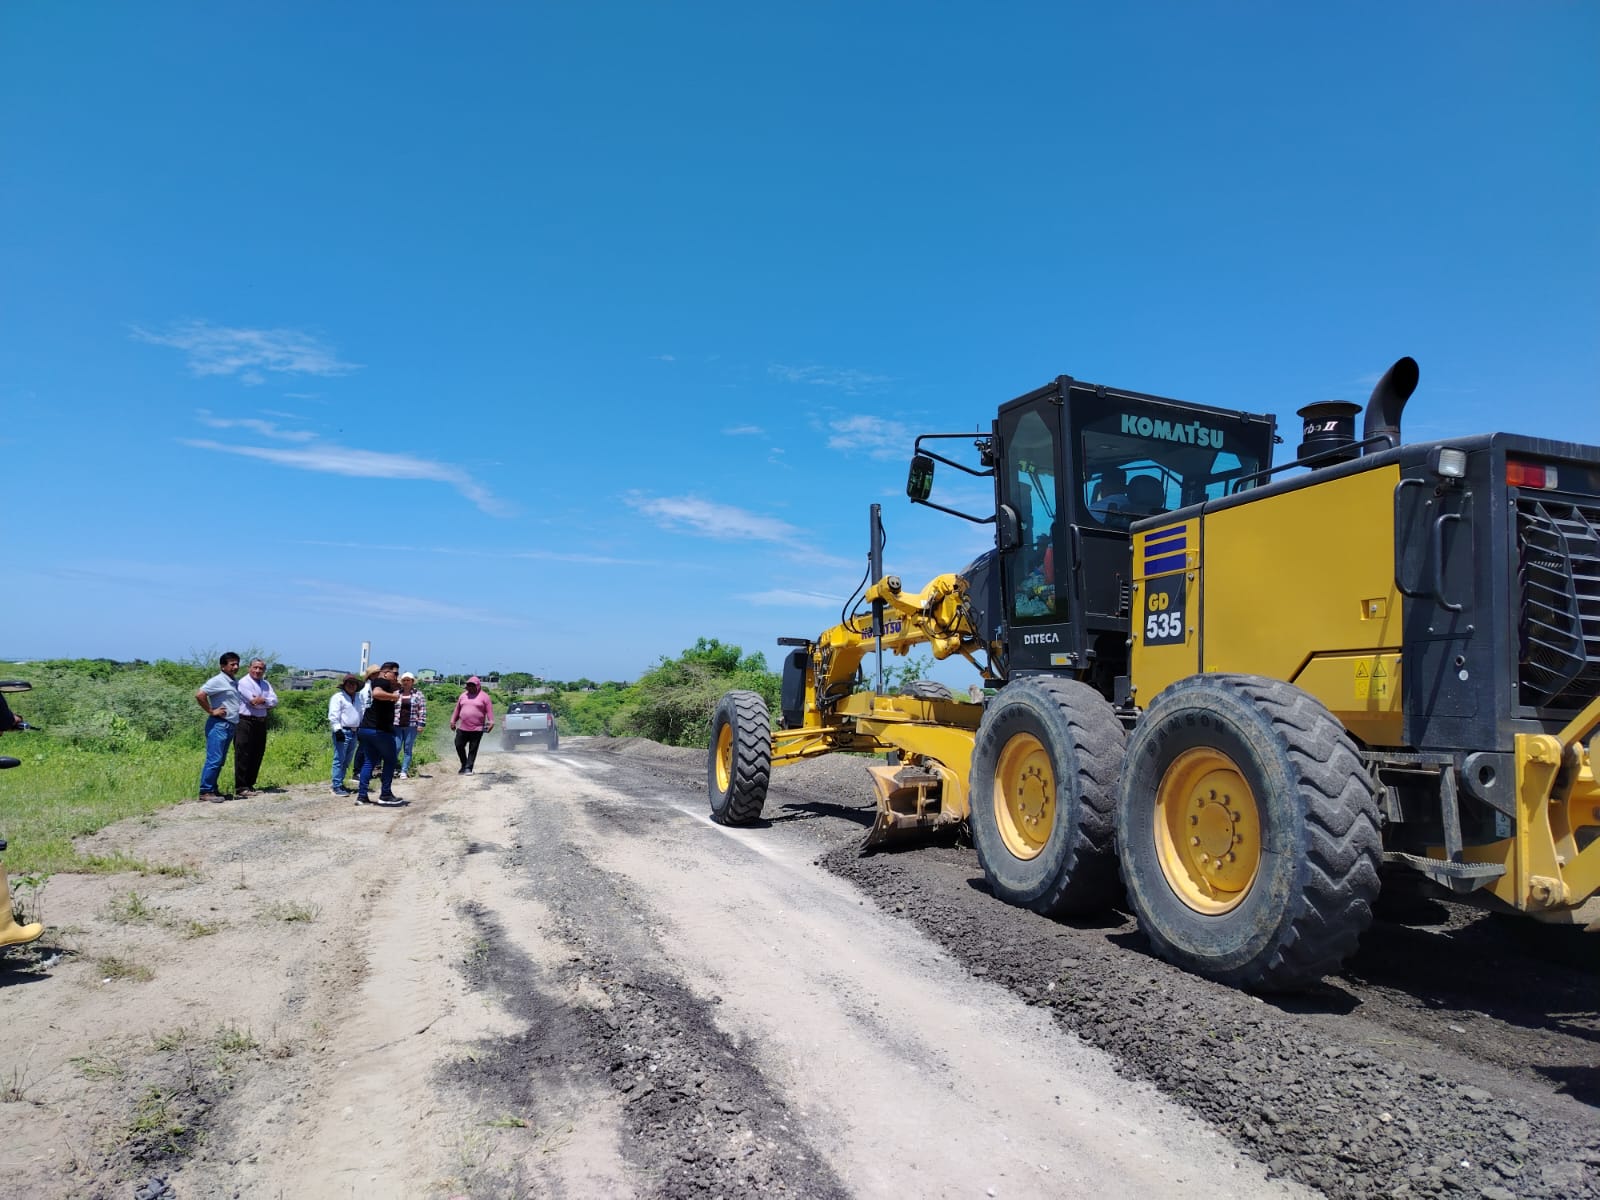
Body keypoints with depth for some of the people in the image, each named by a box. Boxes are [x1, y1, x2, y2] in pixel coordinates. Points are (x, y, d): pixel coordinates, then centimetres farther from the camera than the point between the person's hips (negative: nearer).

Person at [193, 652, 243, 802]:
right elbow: (199, 695, -19)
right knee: (214, 759, -10)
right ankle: (205, 791, -5)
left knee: (221, 760, 12)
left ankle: (212, 789, 19)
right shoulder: (218, 681, -9)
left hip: (231, 726, 9)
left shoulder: (234, 683, 17)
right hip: (218, 725, -9)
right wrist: (211, 711, -14)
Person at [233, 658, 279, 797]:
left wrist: (261, 700, -10)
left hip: (261, 723, 7)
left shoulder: (266, 684, 16)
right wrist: (267, 702, -2)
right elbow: (254, 702, -15)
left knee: (257, 755, 9)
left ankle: (250, 785, 18)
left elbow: (275, 702, 3)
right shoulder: (244, 682, -5)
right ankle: (240, 787, -4)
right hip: (246, 722, -7)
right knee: (243, 755, -6)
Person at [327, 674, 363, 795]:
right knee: (339, 760, -7)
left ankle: (340, 783, 20)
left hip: (354, 732, 8)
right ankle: (337, 786, -5)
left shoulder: (357, 699, 20)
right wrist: (337, 730, -20)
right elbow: (333, 716, -12)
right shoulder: (338, 697, -4)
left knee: (346, 761, 12)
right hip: (342, 732, -8)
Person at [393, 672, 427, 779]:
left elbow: (422, 711, 1)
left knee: (408, 749, 3)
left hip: (411, 726, -1)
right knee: (396, 748, -2)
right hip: (396, 725, 1)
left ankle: (404, 771, 9)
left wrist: (421, 724, -6)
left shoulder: (418, 695, 4)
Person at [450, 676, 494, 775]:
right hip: (462, 728, 4)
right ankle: (464, 765, 22)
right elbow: (457, 709, 19)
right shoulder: (463, 696, 13)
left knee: (473, 749, 0)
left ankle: (468, 768, 6)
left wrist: (491, 722, -14)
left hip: (477, 729, -4)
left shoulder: (484, 696, 0)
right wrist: (453, 721, 17)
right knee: (459, 746, 4)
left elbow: (489, 710, -5)